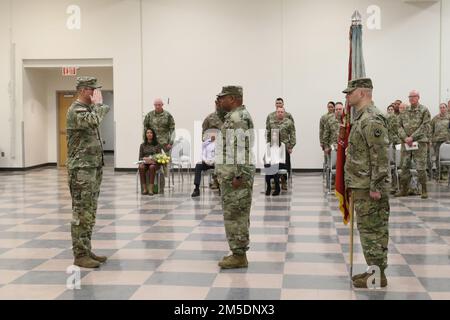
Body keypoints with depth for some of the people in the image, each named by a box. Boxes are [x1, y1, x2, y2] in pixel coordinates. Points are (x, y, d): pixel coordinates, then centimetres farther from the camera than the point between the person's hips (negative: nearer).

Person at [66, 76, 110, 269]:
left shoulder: (89, 109, 18)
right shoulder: (76, 110, -13)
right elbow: (93, 121, -29)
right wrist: (97, 103, -16)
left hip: (93, 167, 10)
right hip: (81, 169, -10)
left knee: (90, 213, 12)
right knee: (81, 213, -7)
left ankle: (86, 250, 19)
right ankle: (80, 255, -3)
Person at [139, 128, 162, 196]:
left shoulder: (157, 145, 8)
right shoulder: (143, 145, 14)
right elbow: (140, 157, 12)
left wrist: (153, 160, -16)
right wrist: (145, 159, -11)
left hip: (154, 163, -2)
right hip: (145, 162, 2)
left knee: (152, 167, -38)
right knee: (141, 167, -35)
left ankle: (151, 189, -42)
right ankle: (144, 189, -34)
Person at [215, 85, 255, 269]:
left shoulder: (239, 118, -15)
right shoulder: (235, 116, 19)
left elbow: (241, 148, -21)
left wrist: (238, 175, -23)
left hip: (236, 173, -11)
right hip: (233, 171, 11)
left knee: (235, 214, -6)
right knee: (237, 213, 13)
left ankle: (239, 256, -1)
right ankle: (238, 253, 19)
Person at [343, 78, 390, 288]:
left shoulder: (372, 120, -18)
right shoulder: (361, 117, 15)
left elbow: (380, 157, -22)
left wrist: (376, 187, -22)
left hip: (368, 188, -10)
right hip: (361, 185, 10)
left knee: (371, 231, -3)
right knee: (370, 230, 13)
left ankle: (378, 275, 4)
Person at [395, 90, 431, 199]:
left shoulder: (424, 110, 0)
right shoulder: (404, 111, 12)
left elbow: (425, 127, -8)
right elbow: (400, 126, 8)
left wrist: (412, 137, -15)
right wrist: (405, 138, -9)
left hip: (420, 142, -4)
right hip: (405, 142, 4)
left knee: (421, 167, -5)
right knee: (405, 166, 7)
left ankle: (424, 190, 4)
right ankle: (404, 189, 16)